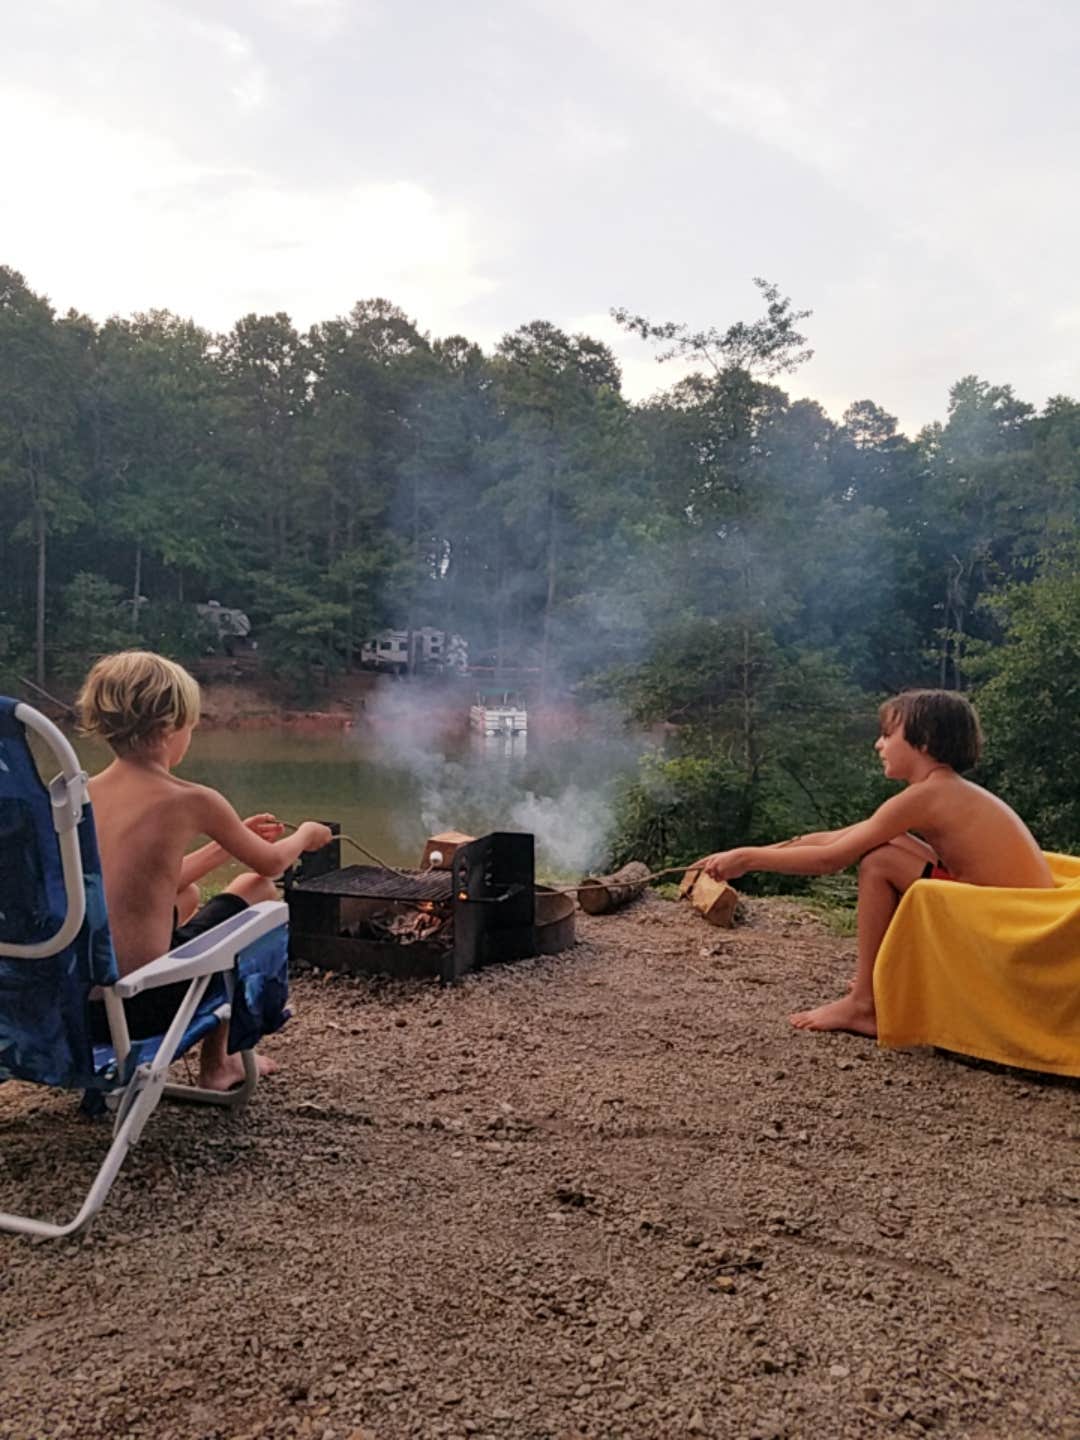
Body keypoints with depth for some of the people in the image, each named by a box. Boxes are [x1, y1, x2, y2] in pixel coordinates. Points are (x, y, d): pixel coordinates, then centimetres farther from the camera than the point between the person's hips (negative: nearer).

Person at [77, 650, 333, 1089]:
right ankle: (216, 1063, 23)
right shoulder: (191, 801, -11)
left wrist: (227, 844, 26)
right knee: (256, 889, 13)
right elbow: (271, 863, 6)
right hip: (143, 1003, -7)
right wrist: (305, 835, 27)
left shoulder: (84, 794, 6)